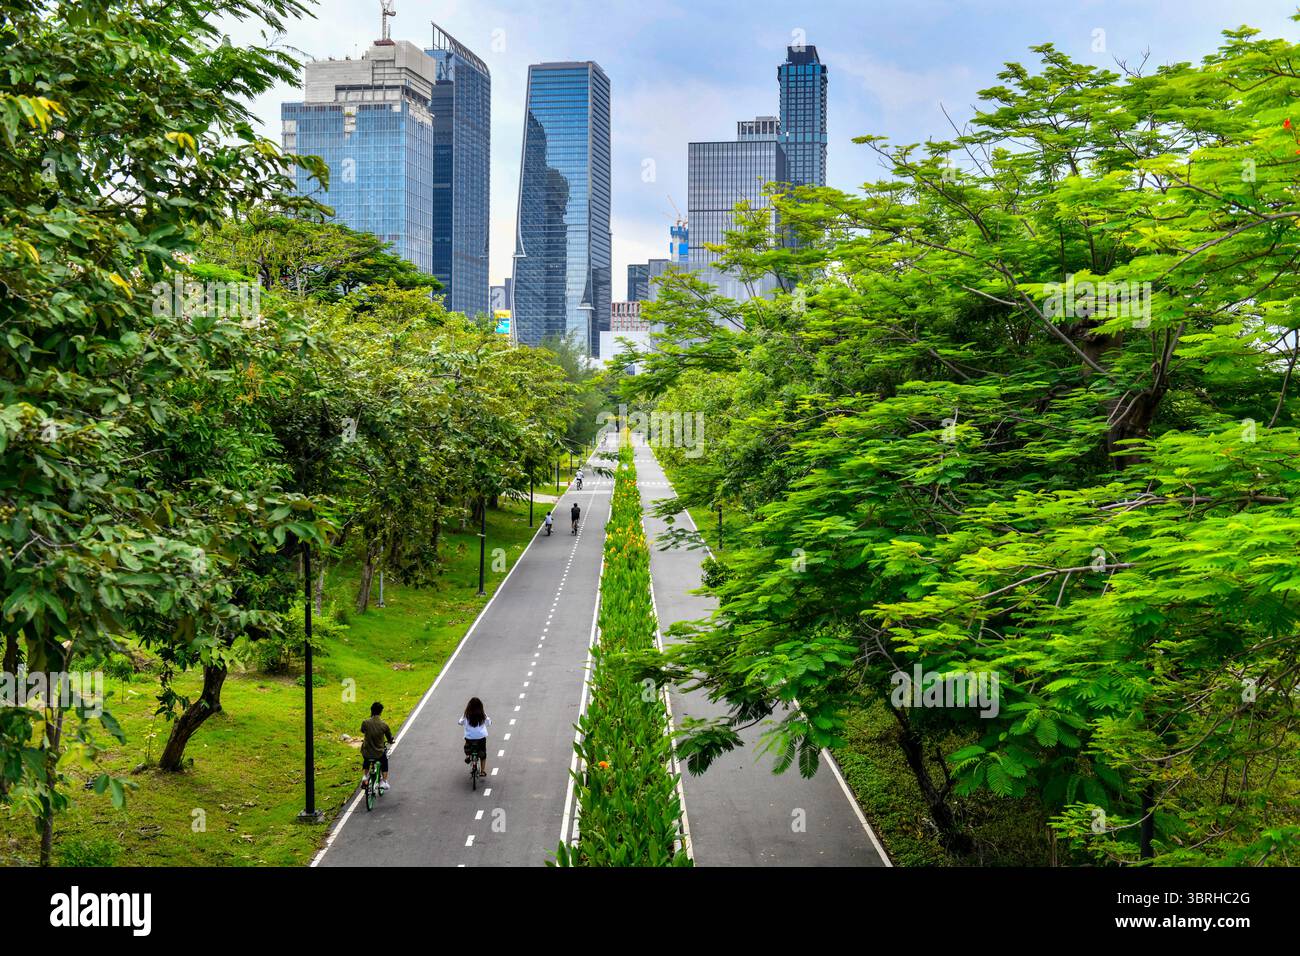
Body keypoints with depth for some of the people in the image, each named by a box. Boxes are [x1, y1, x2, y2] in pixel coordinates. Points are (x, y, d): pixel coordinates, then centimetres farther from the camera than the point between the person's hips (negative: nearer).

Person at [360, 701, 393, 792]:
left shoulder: (365, 723, -13)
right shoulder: (384, 725, -14)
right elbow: (390, 740, -2)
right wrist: (390, 741, 23)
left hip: (366, 753, 1)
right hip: (379, 753, -1)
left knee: (366, 762, 36)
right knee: (384, 762, 33)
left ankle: (364, 777, 18)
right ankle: (384, 781, 28)